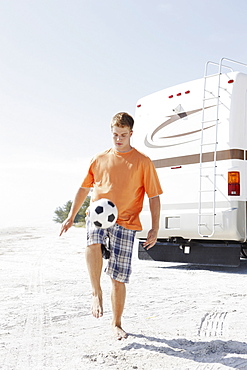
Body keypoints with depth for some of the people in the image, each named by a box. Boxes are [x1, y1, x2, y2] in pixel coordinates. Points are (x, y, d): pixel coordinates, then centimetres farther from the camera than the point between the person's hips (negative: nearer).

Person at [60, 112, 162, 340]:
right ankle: (96, 292, -16)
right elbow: (84, 188, 21)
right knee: (93, 243, -35)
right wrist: (71, 216, 17)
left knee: (119, 278, 0)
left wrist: (155, 228, -5)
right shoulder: (99, 159, 11)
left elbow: (154, 197, 3)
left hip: (125, 223, -1)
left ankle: (117, 324, 18)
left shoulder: (143, 162, 3)